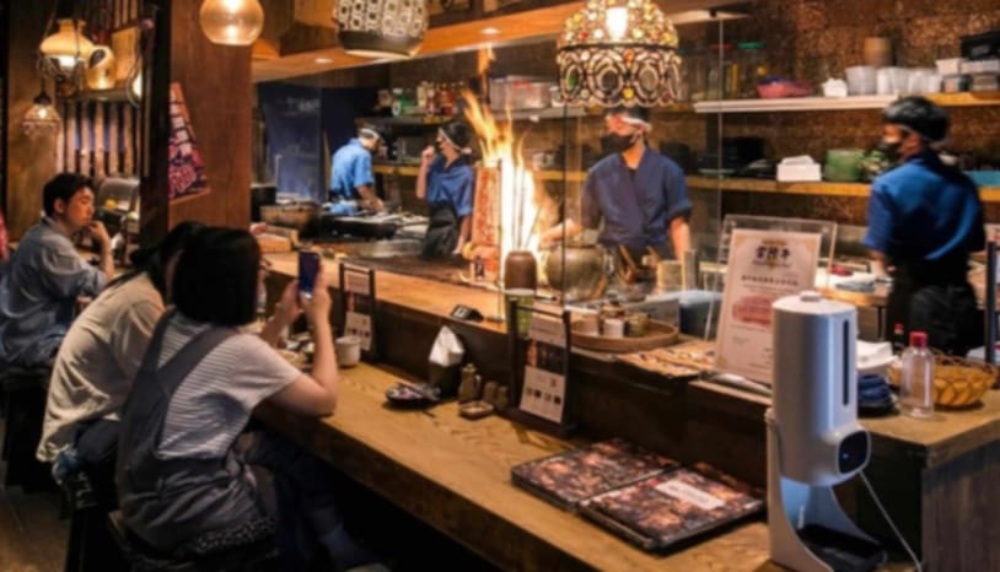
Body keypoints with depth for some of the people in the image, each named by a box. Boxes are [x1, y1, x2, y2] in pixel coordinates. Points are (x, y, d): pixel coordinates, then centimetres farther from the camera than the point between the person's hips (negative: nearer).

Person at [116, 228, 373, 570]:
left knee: (291, 452, 16)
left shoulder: (172, 323, 1)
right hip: (179, 519, -7)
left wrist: (282, 321, 13)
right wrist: (320, 321, -4)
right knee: (311, 472, 11)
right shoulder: (237, 348, -22)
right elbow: (324, 401, -12)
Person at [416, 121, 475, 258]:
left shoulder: (464, 173, -17)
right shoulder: (437, 163, 2)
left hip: (452, 232, -7)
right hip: (434, 228, 7)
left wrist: (460, 245, -17)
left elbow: (466, 213, -16)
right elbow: (421, 194, 7)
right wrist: (424, 165, -5)